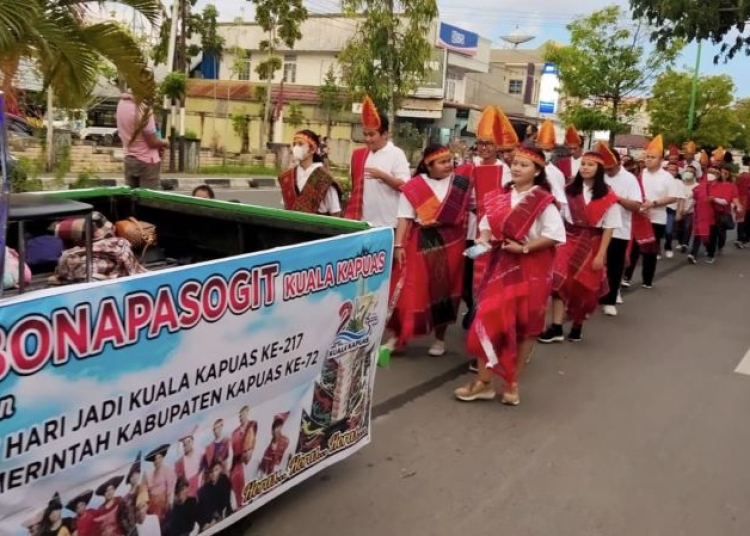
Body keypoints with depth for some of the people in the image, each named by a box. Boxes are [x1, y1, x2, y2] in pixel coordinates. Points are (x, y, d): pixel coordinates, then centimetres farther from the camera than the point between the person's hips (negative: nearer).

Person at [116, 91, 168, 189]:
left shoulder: (122, 103, 3)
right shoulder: (143, 108, -21)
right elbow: (152, 142, -17)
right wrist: (164, 143, 4)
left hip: (129, 159, 8)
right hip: (146, 161, -7)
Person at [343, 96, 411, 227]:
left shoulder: (396, 154, -6)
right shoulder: (359, 155, 11)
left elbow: (405, 186, -12)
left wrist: (382, 175, -24)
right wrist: (350, 215, 10)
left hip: (387, 224, -6)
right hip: (363, 222, 6)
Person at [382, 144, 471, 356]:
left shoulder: (462, 184, 3)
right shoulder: (413, 187, -3)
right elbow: (405, 218, -5)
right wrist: (399, 245, -11)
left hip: (450, 244, 2)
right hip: (421, 243, -1)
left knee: (445, 289, 9)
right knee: (411, 290, -3)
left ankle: (440, 338, 23)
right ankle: (398, 336, 10)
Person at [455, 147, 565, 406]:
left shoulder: (544, 201, -10)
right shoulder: (500, 197, 7)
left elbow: (555, 235, -17)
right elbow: (488, 225, 11)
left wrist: (523, 248, -20)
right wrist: (484, 240, -10)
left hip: (531, 269, -4)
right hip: (501, 265, 4)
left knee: (525, 325, 7)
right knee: (490, 320, 0)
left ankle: (512, 382, 20)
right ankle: (484, 380, 9)